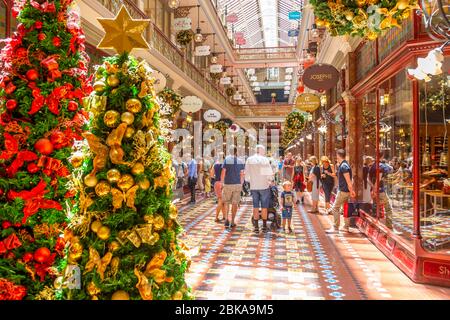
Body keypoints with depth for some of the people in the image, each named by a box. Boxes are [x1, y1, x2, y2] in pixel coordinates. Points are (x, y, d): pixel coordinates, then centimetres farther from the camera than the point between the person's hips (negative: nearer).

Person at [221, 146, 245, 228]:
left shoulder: (226, 160, -5)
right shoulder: (240, 161, 3)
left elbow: (223, 173, -8)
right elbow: (242, 174, 4)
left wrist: (222, 183, 2)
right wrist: (241, 184, 15)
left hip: (227, 184, -2)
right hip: (237, 184, 2)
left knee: (226, 202, 12)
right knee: (235, 203, 7)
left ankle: (226, 219, -3)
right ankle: (232, 222, 9)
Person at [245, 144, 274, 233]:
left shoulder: (249, 159, 1)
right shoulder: (265, 160, -9)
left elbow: (246, 173, 4)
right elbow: (269, 173, -8)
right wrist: (269, 180, 11)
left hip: (253, 187, 3)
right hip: (264, 186, -3)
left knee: (255, 207, 9)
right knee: (264, 207, 6)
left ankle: (256, 227, 11)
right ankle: (264, 226, 11)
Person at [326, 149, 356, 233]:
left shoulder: (343, 166, -19)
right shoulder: (345, 164, 13)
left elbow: (348, 180, -21)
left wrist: (351, 191, -17)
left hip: (343, 191, -10)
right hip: (345, 191, 10)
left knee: (335, 208, -6)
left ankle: (335, 227, -3)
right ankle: (346, 227, 22)